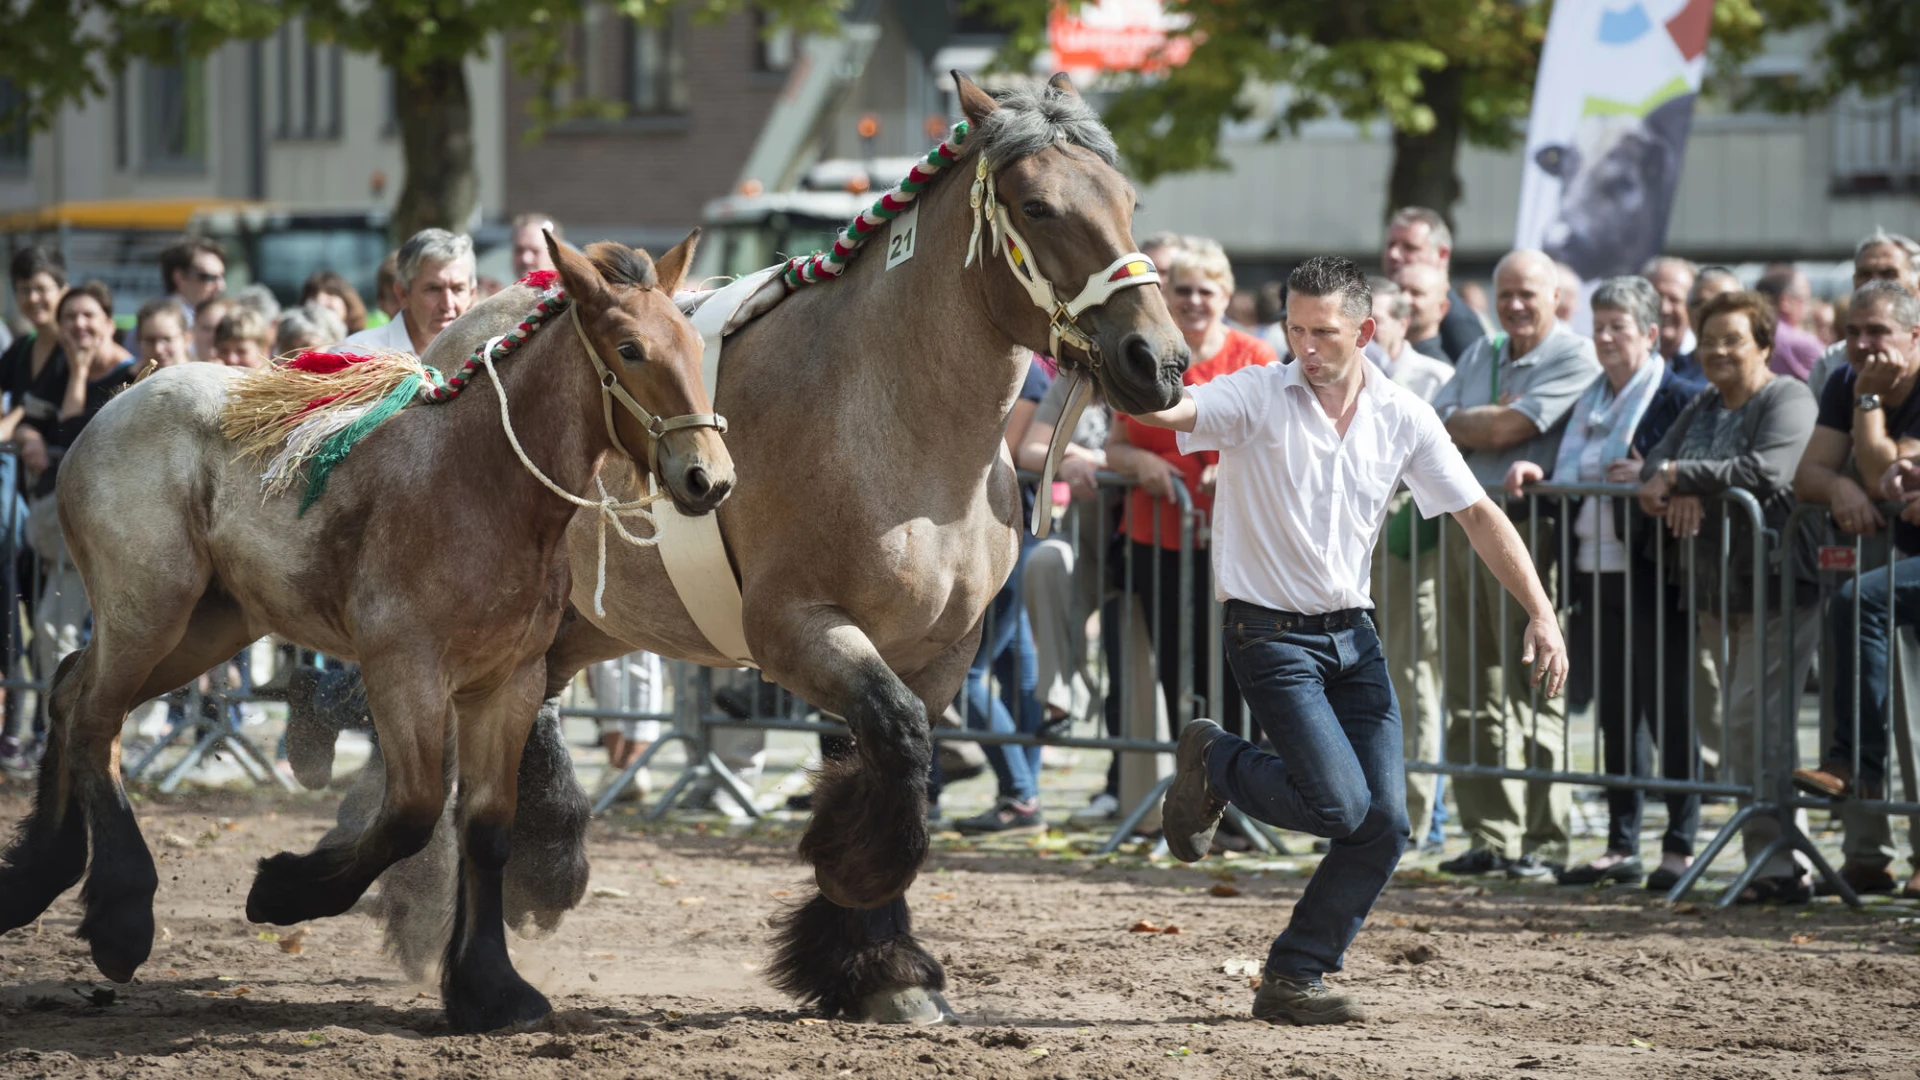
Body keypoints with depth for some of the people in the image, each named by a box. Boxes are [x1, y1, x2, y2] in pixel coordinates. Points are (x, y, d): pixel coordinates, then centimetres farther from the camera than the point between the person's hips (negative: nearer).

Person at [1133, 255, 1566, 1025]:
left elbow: (1478, 515, 7)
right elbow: (1173, 410, -26)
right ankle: (1212, 763, 11)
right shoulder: (1257, 397, -9)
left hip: (1353, 636, 5)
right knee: (1340, 805, -17)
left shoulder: (1403, 418, 2)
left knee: (1384, 827, -3)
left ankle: (1291, 980, 9)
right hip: (1271, 633, -5)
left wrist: (1541, 612, 0)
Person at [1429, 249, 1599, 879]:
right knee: (1471, 691, 7)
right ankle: (1489, 838, 13)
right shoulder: (1481, 356, 20)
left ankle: (1545, 843, -7)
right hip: (1465, 520, 7)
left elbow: (1508, 429, -12)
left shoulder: (1574, 359, -4)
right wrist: (1491, 420, -6)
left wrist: (1464, 424, 5)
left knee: (1532, 688, -9)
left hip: (1525, 526, -7)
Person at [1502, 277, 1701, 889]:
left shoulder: (1678, 399, -6)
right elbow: (1571, 478, 23)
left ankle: (1680, 846, 3)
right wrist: (1536, 474, 4)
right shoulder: (1589, 402, 17)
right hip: (1595, 578, 8)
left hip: (1652, 581, -8)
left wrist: (1648, 480, -26)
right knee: (1615, 717, 11)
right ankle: (1621, 848, 16)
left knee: (1668, 715, -2)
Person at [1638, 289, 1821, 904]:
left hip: (1778, 588, -8)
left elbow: (1768, 470, -22)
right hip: (1718, 590, 8)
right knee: (1742, 727, 7)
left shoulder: (1787, 400, -6)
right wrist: (1682, 496, -14)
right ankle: (1779, 863, 11)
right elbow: (1655, 466, 9)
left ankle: (1776, 864, -11)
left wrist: (1683, 478, -16)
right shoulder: (1702, 409, 20)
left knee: (1753, 721, -14)